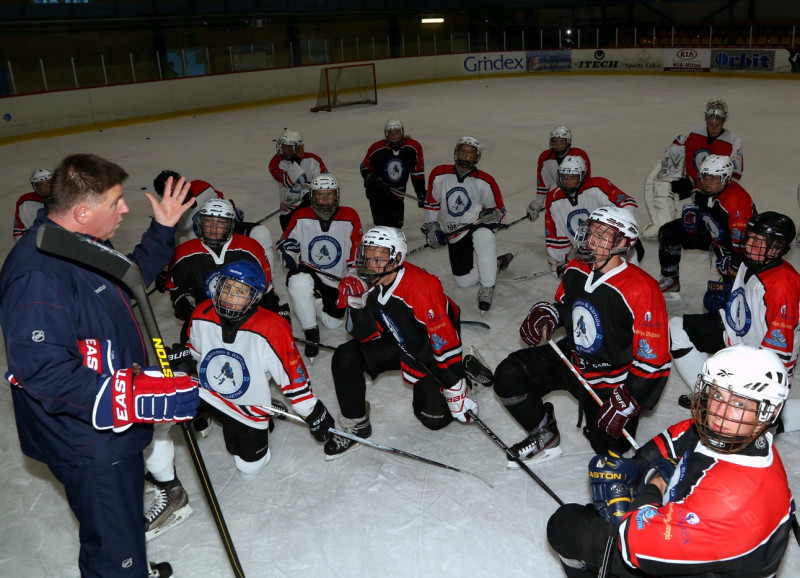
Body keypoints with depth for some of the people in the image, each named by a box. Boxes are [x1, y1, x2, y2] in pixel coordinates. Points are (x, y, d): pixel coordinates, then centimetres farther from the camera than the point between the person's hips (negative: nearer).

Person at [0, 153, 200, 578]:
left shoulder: (84, 244, 3)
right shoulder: (37, 274, -30)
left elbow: (129, 280, 21)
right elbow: (46, 372, -34)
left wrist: (162, 231, 10)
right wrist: (139, 398, -37)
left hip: (117, 427, 10)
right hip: (86, 443, -10)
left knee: (125, 519, 31)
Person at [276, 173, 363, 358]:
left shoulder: (350, 218, -9)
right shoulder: (301, 217, -8)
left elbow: (356, 254, -4)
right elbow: (285, 243, 3)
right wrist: (291, 261, -17)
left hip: (336, 282, 2)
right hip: (308, 274, -1)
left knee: (333, 322, 2)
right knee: (300, 283, -37)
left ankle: (320, 303, 38)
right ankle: (310, 332, -19)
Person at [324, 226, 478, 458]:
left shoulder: (422, 288, -36)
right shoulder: (367, 283, -15)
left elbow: (445, 341, -31)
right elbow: (369, 336, -11)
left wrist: (456, 392, -26)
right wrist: (357, 304, -30)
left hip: (430, 350, -5)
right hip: (398, 343, 5)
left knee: (434, 418, -3)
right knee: (345, 358, -16)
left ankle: (466, 370, 24)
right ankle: (356, 425, 3)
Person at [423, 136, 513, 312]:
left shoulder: (485, 181, -10)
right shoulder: (439, 175, -6)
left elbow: (499, 209, 0)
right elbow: (431, 202, 9)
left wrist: (494, 214, -23)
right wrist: (432, 227, 5)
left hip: (477, 225, -3)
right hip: (454, 235, 3)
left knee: (483, 237, -42)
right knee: (465, 281, 5)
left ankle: (487, 289, -25)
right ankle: (497, 263, 33)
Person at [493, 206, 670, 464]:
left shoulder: (641, 290, -27)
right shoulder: (576, 269, -8)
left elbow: (653, 360, -23)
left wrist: (628, 402, -23)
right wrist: (545, 314, -11)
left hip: (611, 382, -5)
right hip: (572, 359, 5)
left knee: (609, 447, 2)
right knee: (509, 375, -11)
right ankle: (544, 436, 11)